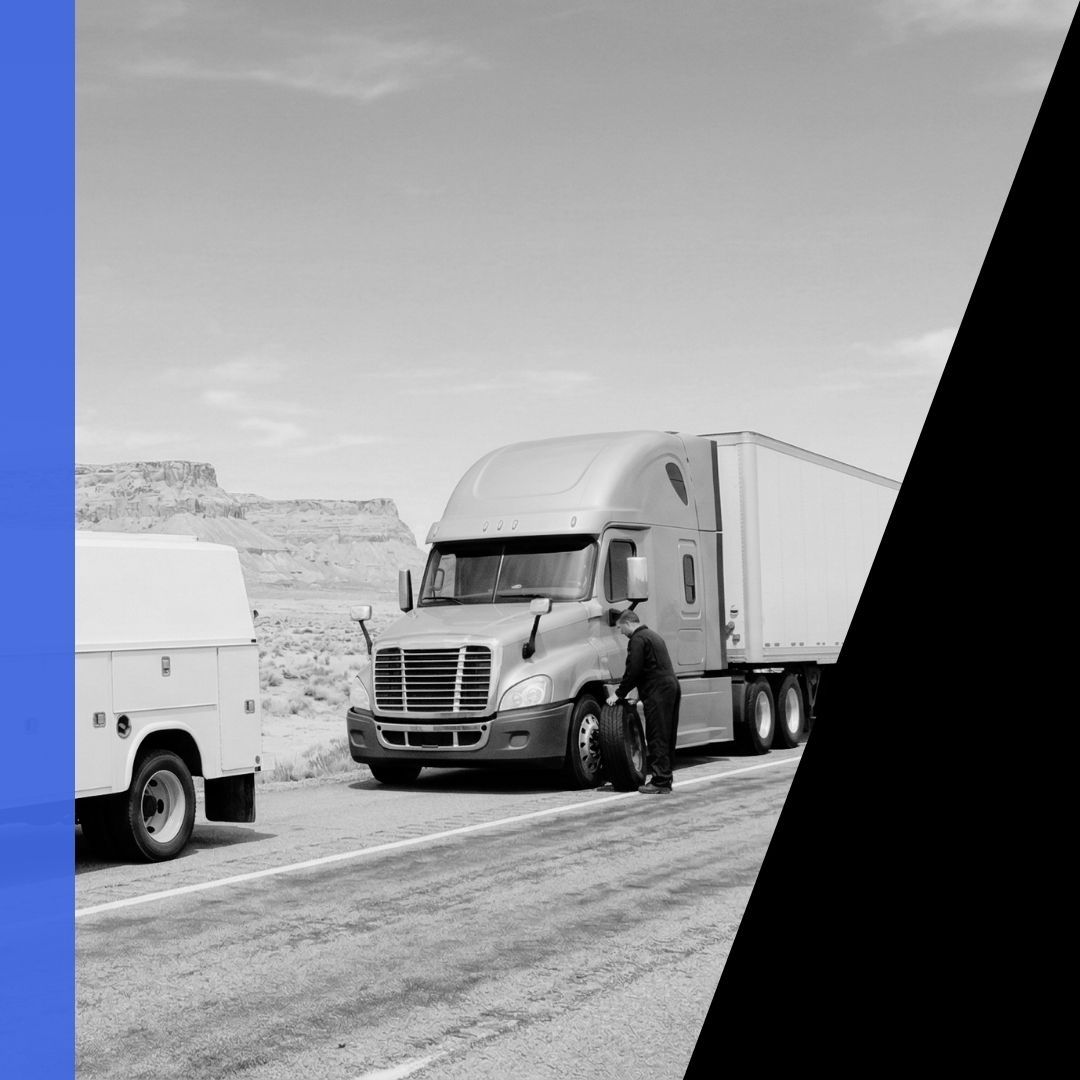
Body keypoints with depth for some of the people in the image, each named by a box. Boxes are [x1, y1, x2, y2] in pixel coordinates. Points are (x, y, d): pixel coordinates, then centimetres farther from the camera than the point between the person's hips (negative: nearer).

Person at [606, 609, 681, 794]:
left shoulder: (638, 639, -8)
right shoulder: (653, 635, 23)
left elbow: (633, 671, -14)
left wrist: (619, 694, -5)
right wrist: (641, 694, 26)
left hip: (658, 692, -10)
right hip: (672, 687, 10)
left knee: (656, 738, -8)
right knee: (665, 738, 12)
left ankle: (660, 782, -9)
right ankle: (665, 780, 15)